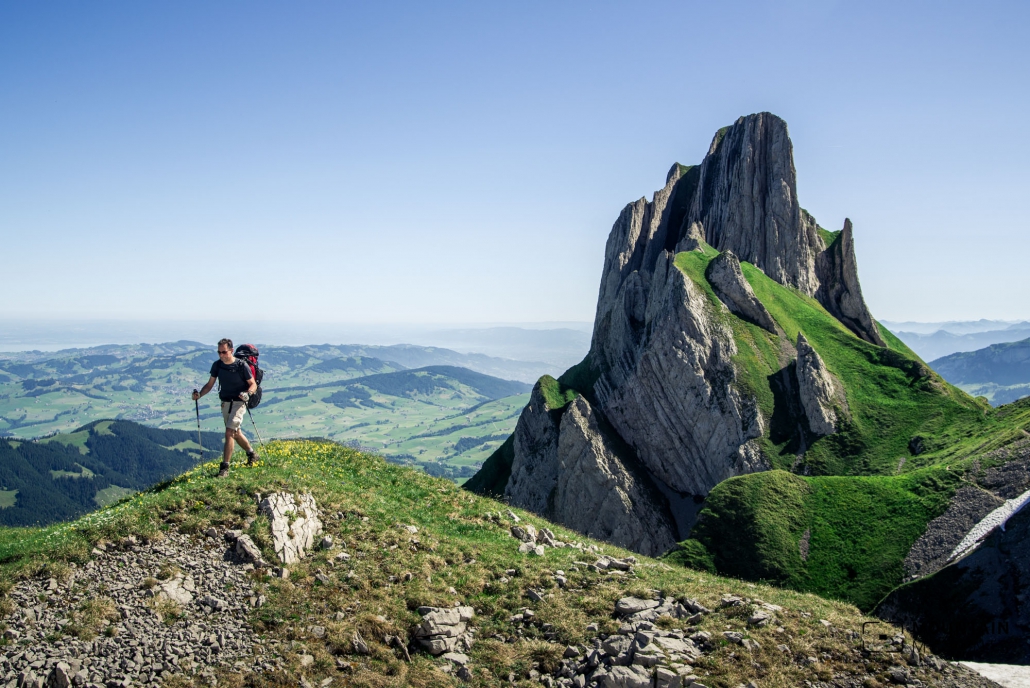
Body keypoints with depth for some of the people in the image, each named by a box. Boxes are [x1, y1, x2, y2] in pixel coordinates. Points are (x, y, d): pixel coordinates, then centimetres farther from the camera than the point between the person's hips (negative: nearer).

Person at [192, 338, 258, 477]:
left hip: (238, 402, -6)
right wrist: (199, 394, -11)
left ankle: (225, 467, -11)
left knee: (229, 433, -16)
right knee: (236, 433, 18)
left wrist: (248, 393, -27)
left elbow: (253, 384, -7)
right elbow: (210, 384, 6)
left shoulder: (242, 366, -14)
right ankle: (251, 454, 40)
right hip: (225, 403, 6)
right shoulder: (217, 365, 0)